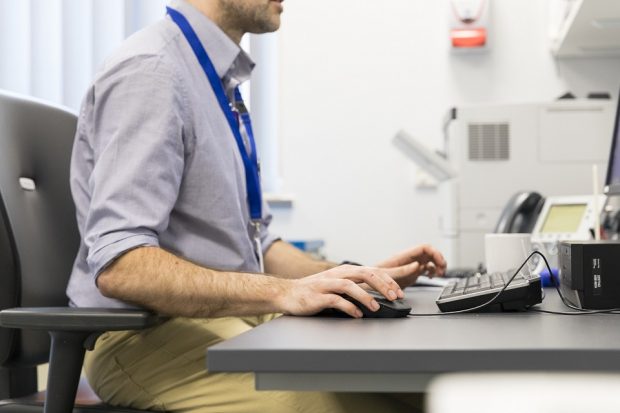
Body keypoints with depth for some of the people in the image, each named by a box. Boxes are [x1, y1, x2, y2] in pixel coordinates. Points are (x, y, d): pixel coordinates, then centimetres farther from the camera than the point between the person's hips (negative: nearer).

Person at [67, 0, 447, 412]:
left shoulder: (220, 76, 13)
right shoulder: (150, 70, -15)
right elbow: (119, 265, -25)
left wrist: (357, 277, 5)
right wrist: (282, 292, -31)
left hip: (234, 319, 9)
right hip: (148, 337, -9)